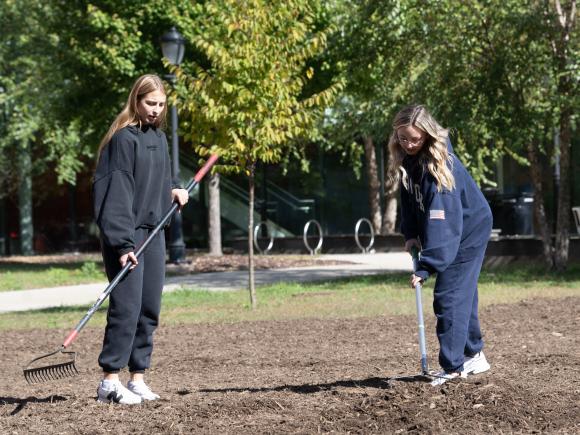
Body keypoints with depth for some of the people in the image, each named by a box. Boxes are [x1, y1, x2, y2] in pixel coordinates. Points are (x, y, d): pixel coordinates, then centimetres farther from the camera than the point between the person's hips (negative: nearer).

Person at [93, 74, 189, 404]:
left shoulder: (159, 138, 14)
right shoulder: (124, 138, -10)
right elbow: (117, 193, -16)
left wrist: (175, 192, 4)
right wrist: (123, 243, -22)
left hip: (154, 232, 8)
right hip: (126, 235, -8)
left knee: (150, 309, 6)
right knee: (126, 307, -10)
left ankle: (138, 379, 12)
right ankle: (110, 382, -4)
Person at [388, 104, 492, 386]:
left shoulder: (439, 166, -32)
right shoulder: (407, 160, -7)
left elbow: (441, 221, -36)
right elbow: (410, 199, 7)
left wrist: (426, 267, -40)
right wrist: (411, 234, -7)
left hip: (469, 229, -8)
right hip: (447, 232, 8)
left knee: (449, 296, -13)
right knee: (462, 294, 15)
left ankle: (452, 368, -11)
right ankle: (473, 356, 26)